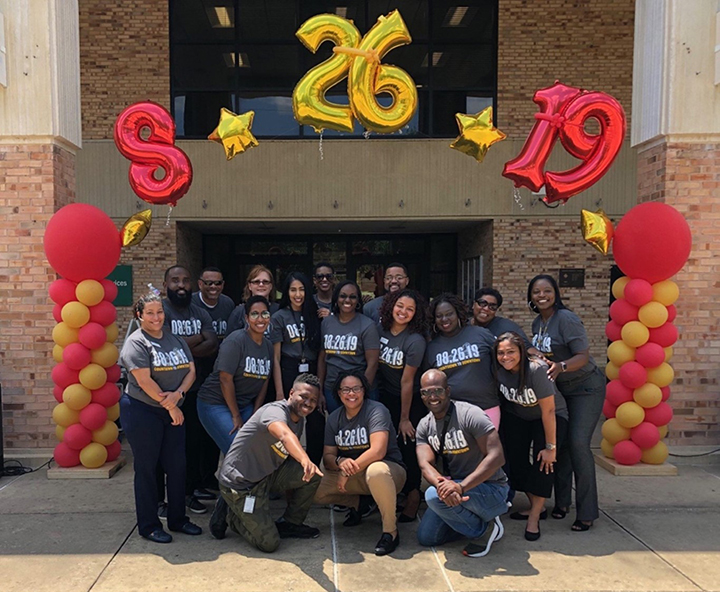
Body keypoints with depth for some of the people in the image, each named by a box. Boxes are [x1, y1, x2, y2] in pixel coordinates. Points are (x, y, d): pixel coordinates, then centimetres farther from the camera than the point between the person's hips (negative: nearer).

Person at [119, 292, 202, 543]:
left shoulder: (176, 340, 11)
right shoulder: (136, 342, -10)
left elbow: (191, 370, 7)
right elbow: (144, 381, -17)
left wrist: (178, 394, -12)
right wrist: (171, 407, -12)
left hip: (173, 412, 6)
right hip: (142, 412, -6)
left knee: (177, 466, 9)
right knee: (146, 468, 4)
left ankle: (178, 519, 24)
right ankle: (148, 525, 16)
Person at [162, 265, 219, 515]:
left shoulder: (200, 313, 9)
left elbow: (213, 346, -5)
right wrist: (198, 338, -8)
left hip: (195, 390, 5)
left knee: (196, 443, 11)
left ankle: (189, 492, 27)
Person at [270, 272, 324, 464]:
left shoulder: (314, 314, 12)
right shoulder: (279, 317, 1)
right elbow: (276, 357, -3)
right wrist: (279, 392, -8)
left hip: (312, 373, 3)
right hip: (289, 373, -3)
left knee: (317, 424, -2)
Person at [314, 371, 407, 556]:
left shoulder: (376, 410, -17)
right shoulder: (334, 418, 2)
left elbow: (378, 451, -29)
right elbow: (327, 456, 0)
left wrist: (348, 472, -24)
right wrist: (340, 462, -24)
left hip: (389, 469, -6)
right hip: (354, 476, 6)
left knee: (376, 470, -41)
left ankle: (391, 531, -19)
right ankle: (355, 504, 15)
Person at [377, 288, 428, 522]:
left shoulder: (415, 341, -21)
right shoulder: (381, 329, -7)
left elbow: (407, 382, -18)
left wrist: (405, 418, -12)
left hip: (410, 401, -5)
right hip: (385, 397, 5)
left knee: (406, 445, -4)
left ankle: (412, 499, 11)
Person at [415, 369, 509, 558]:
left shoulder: (469, 414, -20)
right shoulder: (424, 426, -1)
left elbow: (496, 457, -28)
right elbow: (425, 464, -14)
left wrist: (461, 487, -37)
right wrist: (442, 483, -37)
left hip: (490, 488, -7)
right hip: (452, 486, 7)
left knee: (434, 495, -29)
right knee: (426, 537, 4)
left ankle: (481, 527, -6)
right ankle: (478, 519, 17)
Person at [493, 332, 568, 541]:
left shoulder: (536, 369, -34)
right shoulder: (498, 370, -19)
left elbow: (548, 410, -29)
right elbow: (502, 397, -1)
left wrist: (551, 447, -24)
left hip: (550, 416, -5)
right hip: (517, 416, 5)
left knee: (544, 461, -21)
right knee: (516, 460, -5)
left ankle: (534, 519, -13)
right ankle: (538, 508, 15)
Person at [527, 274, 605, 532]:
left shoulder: (566, 319, -20)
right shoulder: (537, 323, 4)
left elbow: (583, 356, -24)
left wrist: (560, 367, -40)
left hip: (585, 387, -7)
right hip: (559, 389, 7)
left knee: (578, 443, -14)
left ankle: (587, 512, -3)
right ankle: (562, 501, 20)